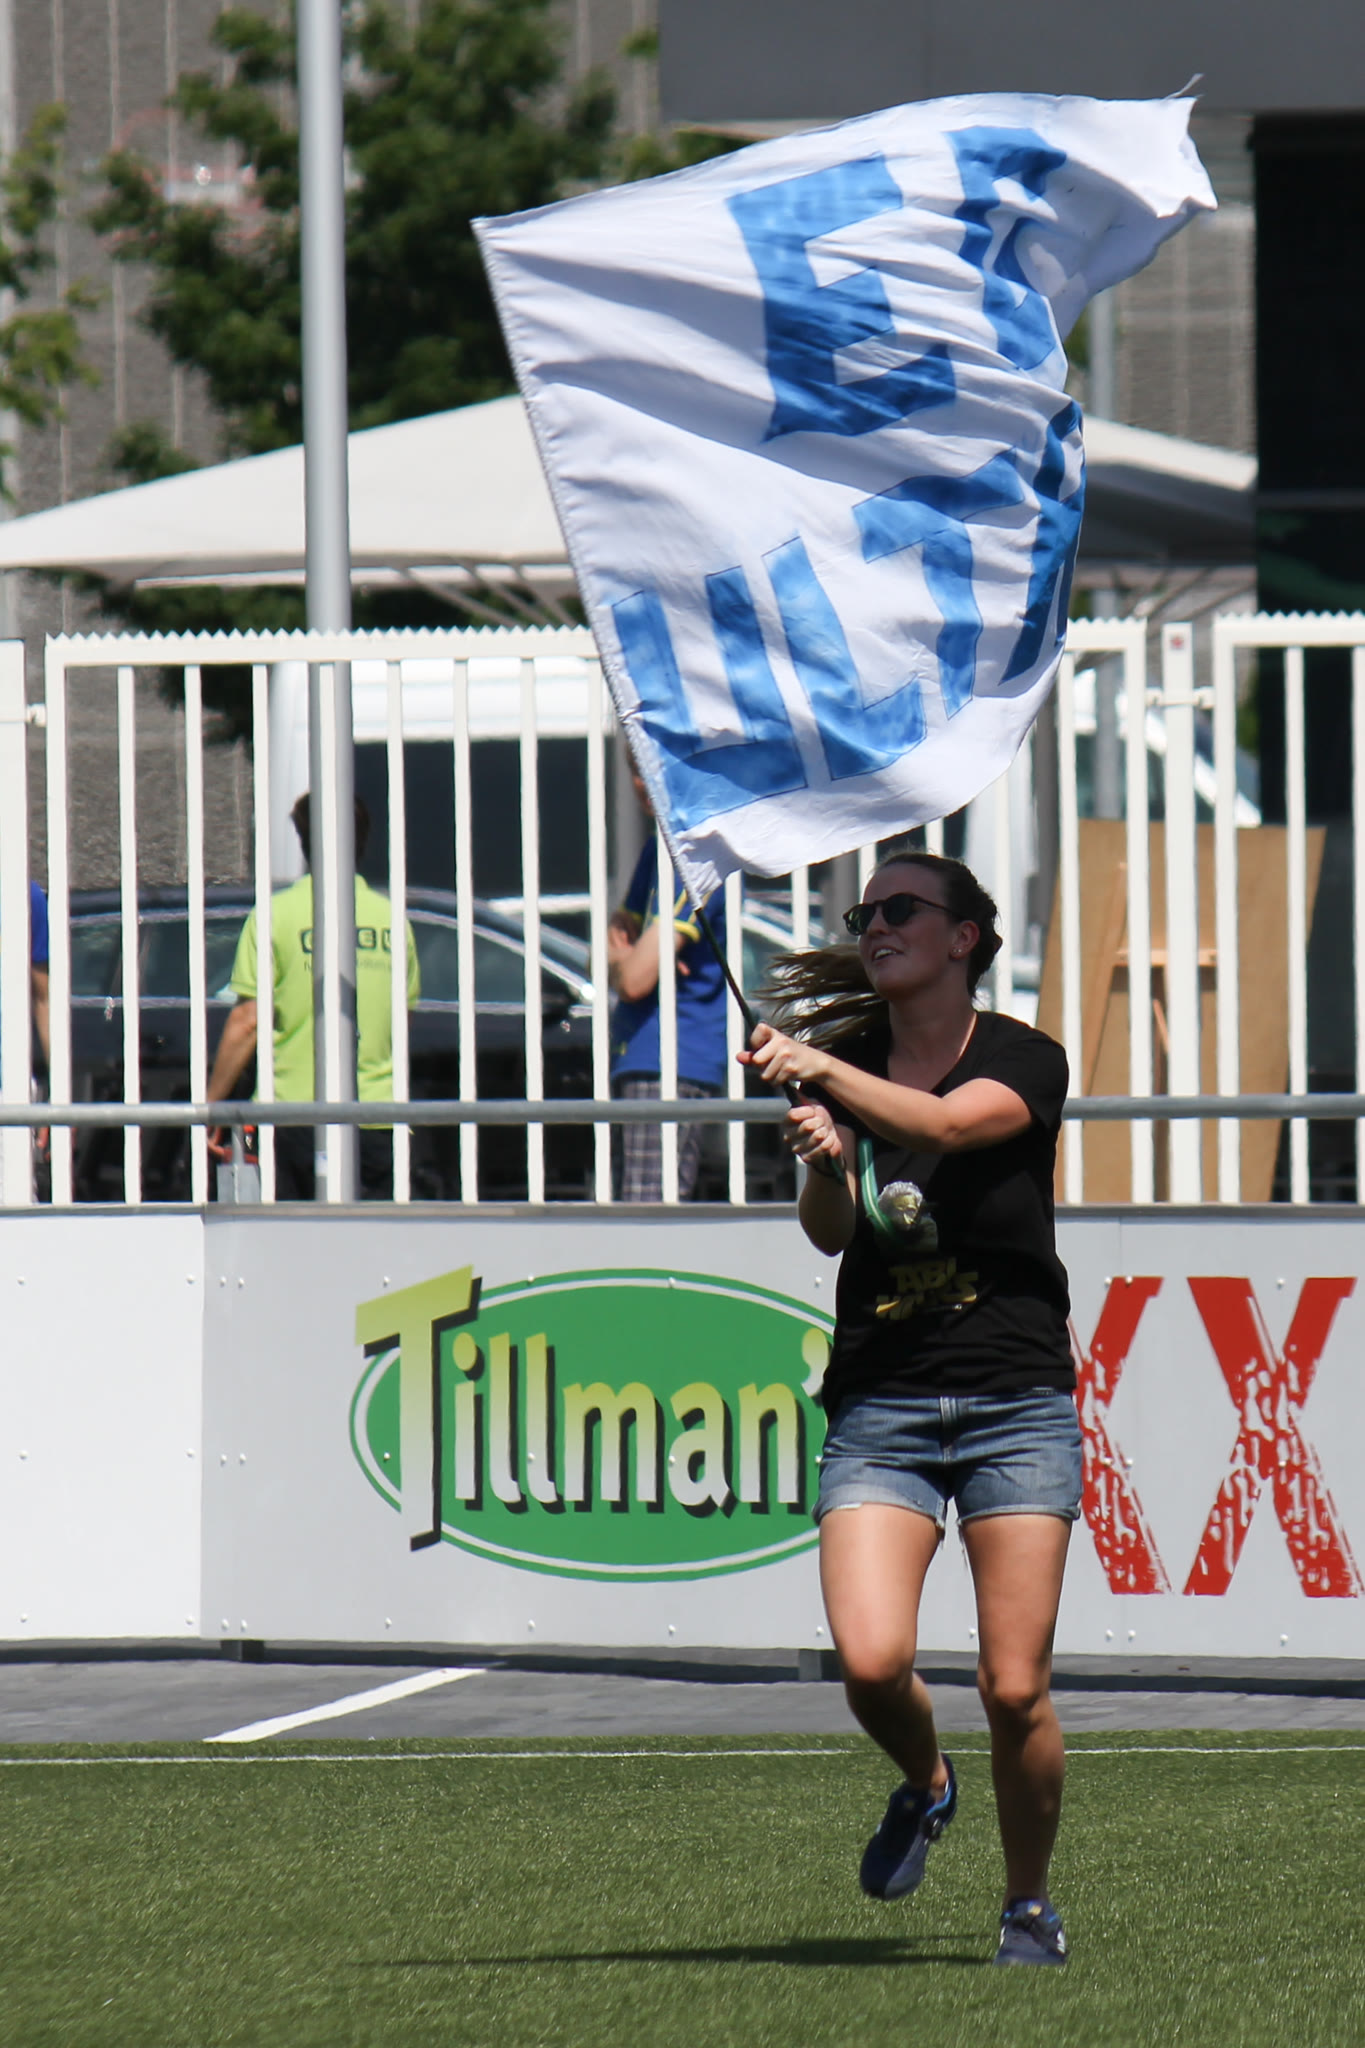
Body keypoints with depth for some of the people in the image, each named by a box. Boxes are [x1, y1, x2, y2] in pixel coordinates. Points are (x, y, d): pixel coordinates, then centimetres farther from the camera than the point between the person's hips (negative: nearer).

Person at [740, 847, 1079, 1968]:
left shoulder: (1023, 1058, -2)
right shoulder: (848, 1063, 9)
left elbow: (944, 1124, -23)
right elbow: (829, 1232, -3)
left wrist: (820, 1070, -37)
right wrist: (822, 1165, -25)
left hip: (1016, 1400, -2)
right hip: (879, 1406, 2)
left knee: (1016, 1689, -8)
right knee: (871, 1662, -17)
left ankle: (1029, 1901, 14)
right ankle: (925, 1784, 16)